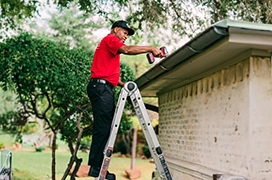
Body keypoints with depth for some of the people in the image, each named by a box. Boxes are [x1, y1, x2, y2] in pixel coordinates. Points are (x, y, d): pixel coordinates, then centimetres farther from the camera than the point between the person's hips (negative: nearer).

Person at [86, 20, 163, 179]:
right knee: (102, 127, -12)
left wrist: (123, 84, 16)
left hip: (104, 89, 10)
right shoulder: (110, 39, 0)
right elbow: (127, 50, -20)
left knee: (105, 127, 6)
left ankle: (97, 166, 7)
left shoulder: (112, 45, 29)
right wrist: (151, 48, -18)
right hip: (101, 87, -10)